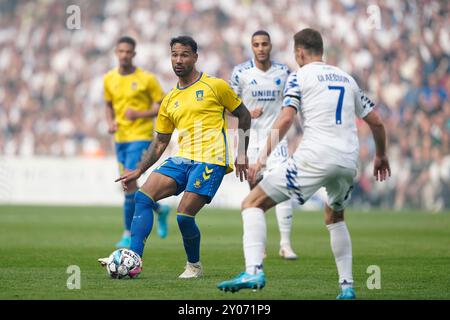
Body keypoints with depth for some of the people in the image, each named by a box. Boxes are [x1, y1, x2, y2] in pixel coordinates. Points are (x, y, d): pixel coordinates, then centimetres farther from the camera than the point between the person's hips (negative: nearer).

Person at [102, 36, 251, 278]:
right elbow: (160, 142, 21)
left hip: (210, 160, -6)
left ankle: (194, 265, 10)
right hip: (182, 159, 6)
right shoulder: (169, 101, 16)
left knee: (184, 216, -15)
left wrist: (242, 153, 2)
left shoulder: (214, 86, 1)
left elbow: (243, 116, 9)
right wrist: (138, 171, 11)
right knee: (143, 196, -13)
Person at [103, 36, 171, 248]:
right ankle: (160, 210, 35)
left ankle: (129, 233, -8)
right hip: (120, 137, 6)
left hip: (140, 137, -6)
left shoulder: (146, 79, -7)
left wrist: (140, 114, -19)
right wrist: (110, 123, 0)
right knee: (128, 185, 9)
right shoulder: (109, 79, 7)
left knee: (128, 182, -17)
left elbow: (162, 106, -3)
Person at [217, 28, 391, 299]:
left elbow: (286, 118, -9)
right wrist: (381, 156, 39)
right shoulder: (346, 78, 23)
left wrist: (264, 156, -9)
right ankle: (347, 286, 24)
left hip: (315, 157, -6)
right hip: (348, 162, 6)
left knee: (253, 203, 0)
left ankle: (253, 271, -19)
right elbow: (376, 122, 24)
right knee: (335, 218, 32)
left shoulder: (300, 76, 6)